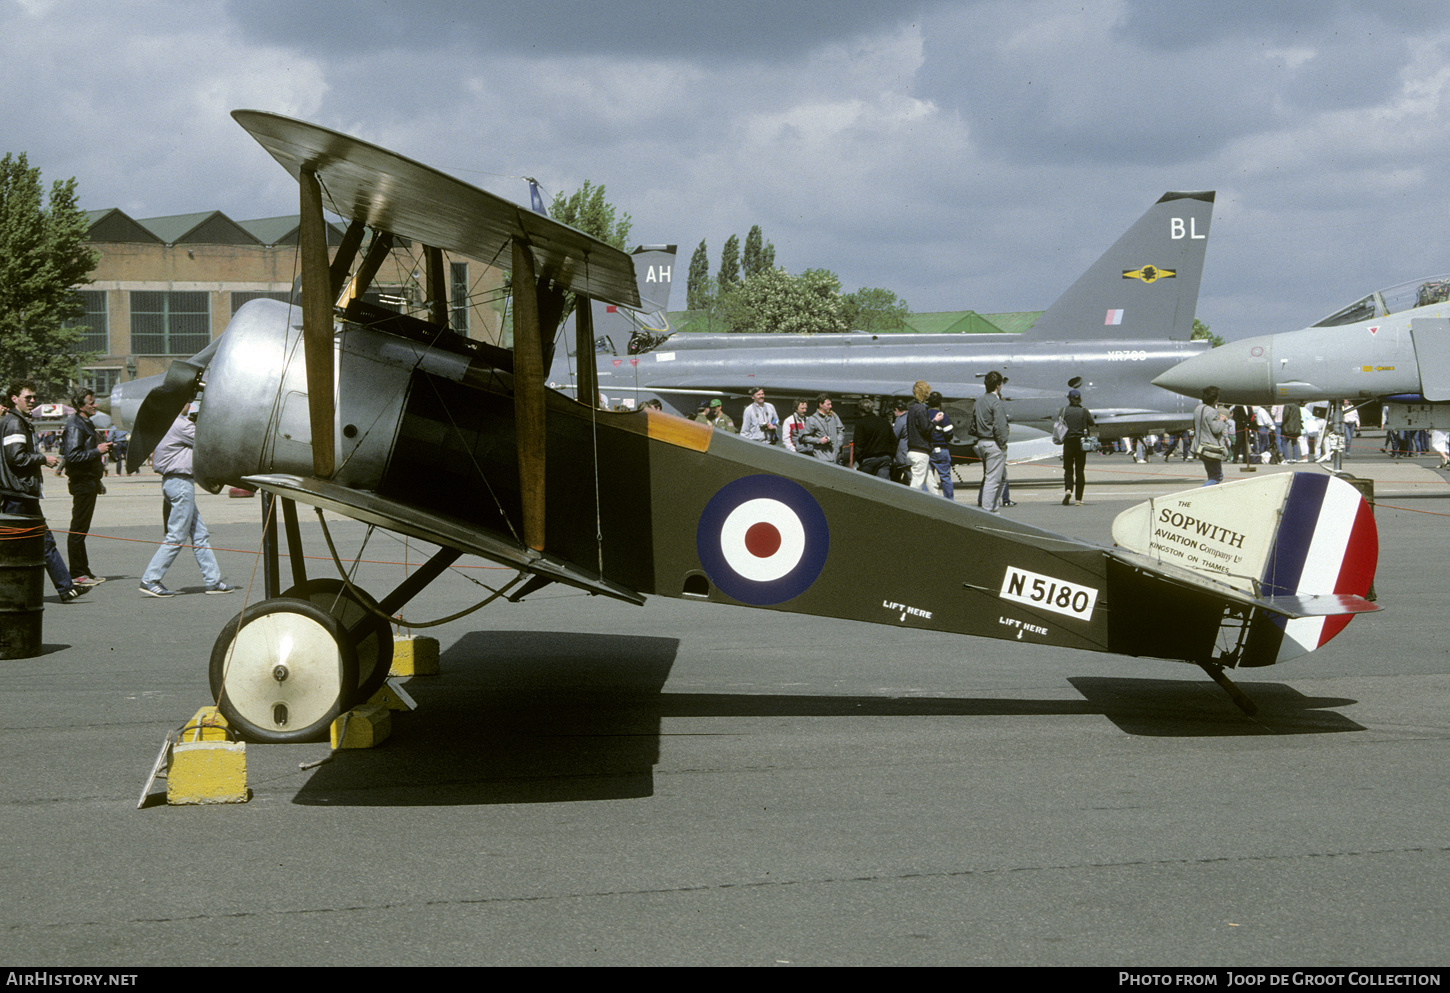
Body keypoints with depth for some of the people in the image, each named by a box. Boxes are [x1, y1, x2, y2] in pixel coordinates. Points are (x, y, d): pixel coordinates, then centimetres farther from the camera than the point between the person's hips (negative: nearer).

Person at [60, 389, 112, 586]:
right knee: (78, 528, -7)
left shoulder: (86, 424, 18)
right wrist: (97, 451, -24)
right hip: (81, 481, -10)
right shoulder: (75, 426, -14)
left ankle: (84, 570, 18)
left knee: (82, 528, 14)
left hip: (89, 481, 10)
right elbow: (72, 455, -25)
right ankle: (77, 573, -5)